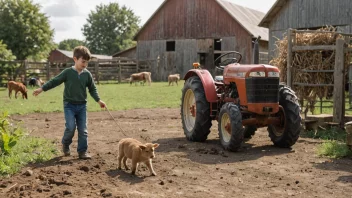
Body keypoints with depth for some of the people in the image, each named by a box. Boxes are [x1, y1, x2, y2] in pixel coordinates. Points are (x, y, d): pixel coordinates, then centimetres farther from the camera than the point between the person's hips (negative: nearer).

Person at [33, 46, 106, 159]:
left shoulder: (87, 74, 1)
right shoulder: (67, 72, -7)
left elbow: (92, 89, 10)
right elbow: (54, 81, -3)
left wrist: (98, 100, 1)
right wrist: (41, 89, -6)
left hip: (82, 105, 3)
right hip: (69, 105, -3)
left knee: (83, 129, 2)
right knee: (71, 127, -13)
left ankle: (82, 151, 11)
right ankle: (65, 144, 16)